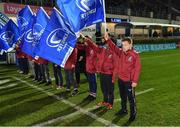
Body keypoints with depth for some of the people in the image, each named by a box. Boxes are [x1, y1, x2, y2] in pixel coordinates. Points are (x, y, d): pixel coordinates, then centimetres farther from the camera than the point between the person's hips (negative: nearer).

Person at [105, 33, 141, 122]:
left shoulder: (135, 55, -14)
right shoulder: (121, 52, 4)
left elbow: (137, 68, -15)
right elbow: (114, 47, -4)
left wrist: (135, 81, -17)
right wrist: (108, 40, -21)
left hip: (129, 81, -6)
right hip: (120, 79, 6)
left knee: (131, 98, 5)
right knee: (123, 96, 22)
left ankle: (133, 113, 22)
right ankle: (123, 109, 40)